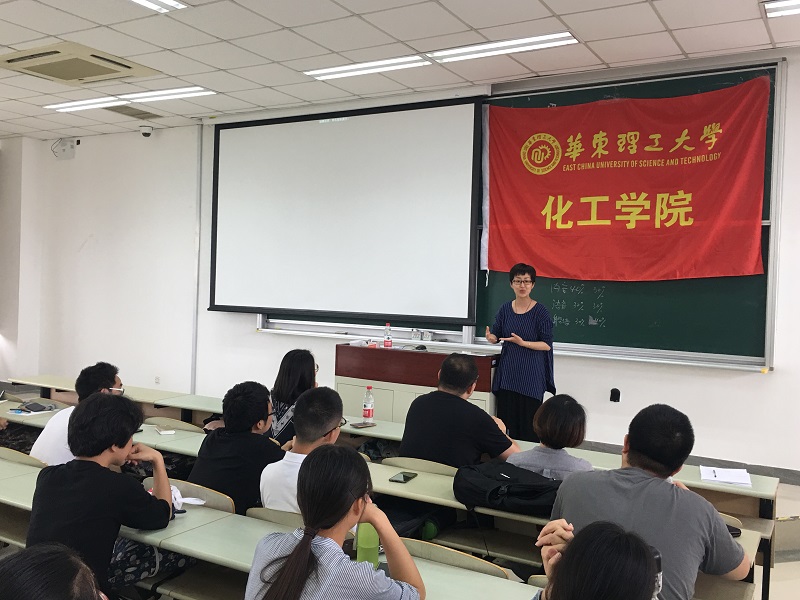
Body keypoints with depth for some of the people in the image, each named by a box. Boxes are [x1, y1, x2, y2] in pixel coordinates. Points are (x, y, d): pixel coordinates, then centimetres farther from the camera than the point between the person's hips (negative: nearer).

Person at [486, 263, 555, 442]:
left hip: (531, 375, -4)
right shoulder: (505, 309, 4)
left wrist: (523, 343, -23)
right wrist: (491, 337, -13)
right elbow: (496, 335, 11)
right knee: (506, 422, 7)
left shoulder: (541, 312, -8)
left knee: (528, 426, -1)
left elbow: (547, 345, -9)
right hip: (507, 372, 4)